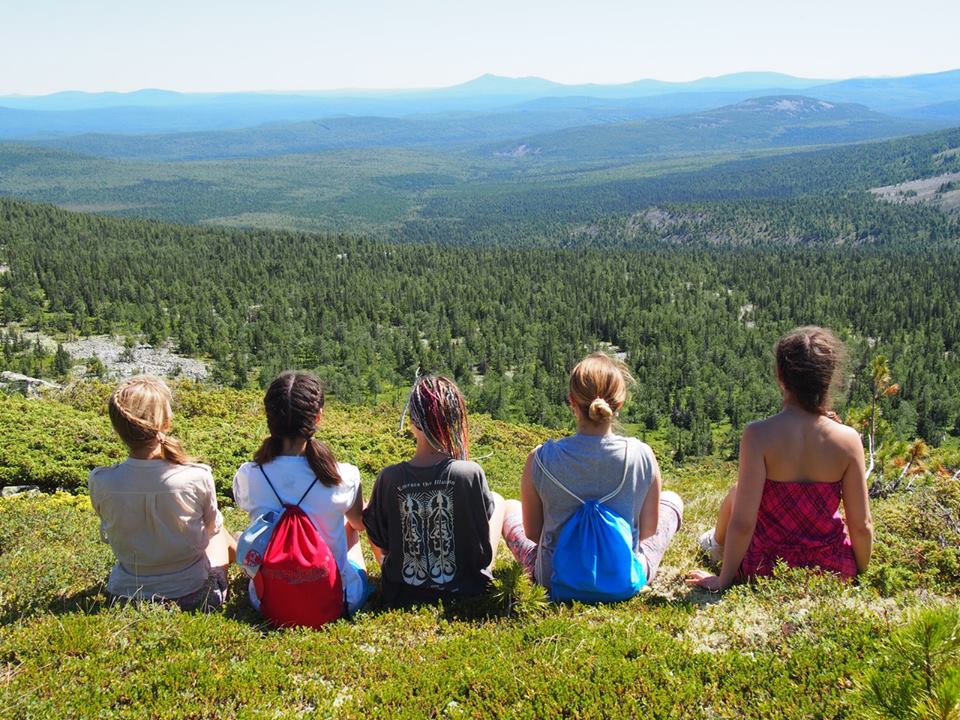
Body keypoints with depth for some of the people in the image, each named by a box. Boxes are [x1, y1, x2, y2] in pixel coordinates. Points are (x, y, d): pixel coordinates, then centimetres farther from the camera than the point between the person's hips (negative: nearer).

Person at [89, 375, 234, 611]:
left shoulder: (100, 482, -20)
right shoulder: (198, 477, -25)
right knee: (219, 531, 29)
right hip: (194, 595, -2)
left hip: (125, 595, 2)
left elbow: (110, 531, 1)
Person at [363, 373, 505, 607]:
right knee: (497, 500, 22)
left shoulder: (389, 478, -20)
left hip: (401, 596, 1)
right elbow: (485, 553, -9)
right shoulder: (471, 473, -22)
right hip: (466, 592, 0)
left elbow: (379, 541, -4)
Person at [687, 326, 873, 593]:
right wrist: (861, 575, 9)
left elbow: (743, 523, -21)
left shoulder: (759, 434, -21)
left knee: (737, 494, 27)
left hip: (769, 569, -2)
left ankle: (717, 544, 57)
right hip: (835, 569, 2)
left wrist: (723, 580, -8)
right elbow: (862, 526, -9)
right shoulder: (848, 439, -14)